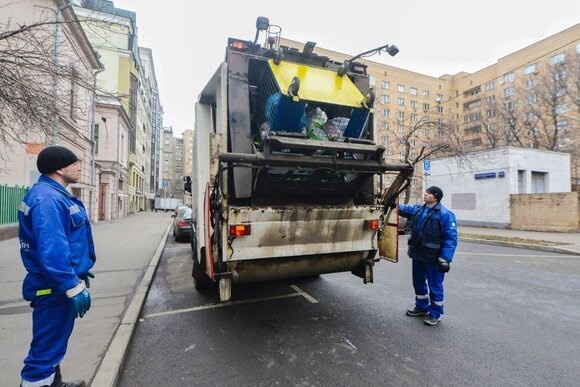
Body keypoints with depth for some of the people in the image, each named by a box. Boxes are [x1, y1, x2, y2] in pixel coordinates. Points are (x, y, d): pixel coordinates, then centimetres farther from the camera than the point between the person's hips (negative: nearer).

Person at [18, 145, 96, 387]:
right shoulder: (47, 198, -22)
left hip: (58, 284, 11)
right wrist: (73, 287, -28)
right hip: (55, 287, -11)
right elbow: (52, 250, -30)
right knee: (47, 346, 2)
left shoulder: (55, 195, 11)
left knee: (53, 342, 24)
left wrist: (78, 272, 25)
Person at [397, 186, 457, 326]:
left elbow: (450, 238, -16)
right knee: (418, 283, 20)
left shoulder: (445, 214, -14)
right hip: (418, 255, 7)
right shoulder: (417, 209, 7)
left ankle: (435, 313, 25)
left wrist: (445, 259, -21)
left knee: (435, 286, 7)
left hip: (433, 257, -7)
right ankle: (421, 307, 39)